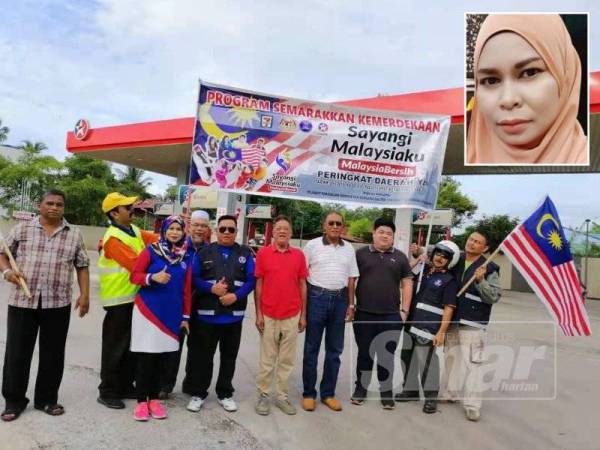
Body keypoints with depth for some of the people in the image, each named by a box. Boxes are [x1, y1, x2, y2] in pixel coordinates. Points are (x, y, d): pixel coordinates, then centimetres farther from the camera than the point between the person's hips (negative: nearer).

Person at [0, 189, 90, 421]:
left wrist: (84, 294, 0)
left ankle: (47, 399, 23)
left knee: (53, 354, 8)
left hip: (58, 303, 1)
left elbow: (82, 267, 7)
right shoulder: (21, 229, 5)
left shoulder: (74, 234, 6)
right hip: (22, 301, 0)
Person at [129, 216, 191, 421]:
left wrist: (185, 315, 8)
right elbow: (134, 276, -4)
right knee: (145, 357, 1)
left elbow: (187, 288, 8)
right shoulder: (151, 250, -4)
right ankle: (141, 401, 14)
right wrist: (152, 277, -22)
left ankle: (154, 398, 23)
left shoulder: (186, 257, 6)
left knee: (160, 357, 10)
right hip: (147, 310, -3)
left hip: (171, 313, 3)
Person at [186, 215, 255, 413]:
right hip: (207, 314, -1)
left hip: (234, 315, 1)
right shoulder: (204, 252, 3)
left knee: (229, 357, 13)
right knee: (203, 356, 8)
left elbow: (251, 280, -2)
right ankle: (198, 393, 25)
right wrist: (212, 288, -18)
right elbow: (193, 278, -2)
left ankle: (225, 394, 29)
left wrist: (236, 295, -17)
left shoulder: (245, 253, 4)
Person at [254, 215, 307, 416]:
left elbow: (302, 285, 5)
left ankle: (282, 396, 25)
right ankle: (263, 395, 24)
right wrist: (258, 314, -3)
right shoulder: (263, 253, -3)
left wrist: (303, 315, 5)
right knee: (267, 359, 10)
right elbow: (258, 284, 0)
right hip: (268, 315, -1)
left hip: (292, 316, 2)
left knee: (287, 359, 11)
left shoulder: (299, 255, 1)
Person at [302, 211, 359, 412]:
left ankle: (328, 393, 24)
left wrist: (350, 305, 8)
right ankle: (308, 393, 17)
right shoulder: (312, 245, -3)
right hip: (317, 297, -4)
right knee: (311, 348, 5)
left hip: (339, 299, 4)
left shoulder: (348, 249, 9)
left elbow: (351, 279, 12)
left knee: (334, 349, 11)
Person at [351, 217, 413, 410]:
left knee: (387, 356, 10)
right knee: (364, 354, 11)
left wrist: (404, 310, 1)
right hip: (364, 315, 0)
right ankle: (361, 387, 26)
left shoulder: (400, 257, 7)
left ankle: (386, 391, 25)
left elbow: (407, 284, 8)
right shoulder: (361, 254, 3)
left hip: (391, 316, 1)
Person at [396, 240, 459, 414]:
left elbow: (449, 308, -11)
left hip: (428, 328, -7)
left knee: (426, 361, -4)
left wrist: (441, 332, -16)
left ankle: (431, 396, 15)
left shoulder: (449, 280, -6)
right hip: (411, 323, 7)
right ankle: (410, 389, 32)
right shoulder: (424, 271, 11)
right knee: (407, 357, 15)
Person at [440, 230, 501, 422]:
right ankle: (450, 393, 30)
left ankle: (472, 404, 0)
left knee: (472, 362, -7)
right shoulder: (456, 261, 7)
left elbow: (494, 297, -11)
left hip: (473, 323, -5)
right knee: (451, 357, 16)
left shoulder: (489, 269, -6)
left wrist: (481, 281, -26)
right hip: (452, 320, 5)